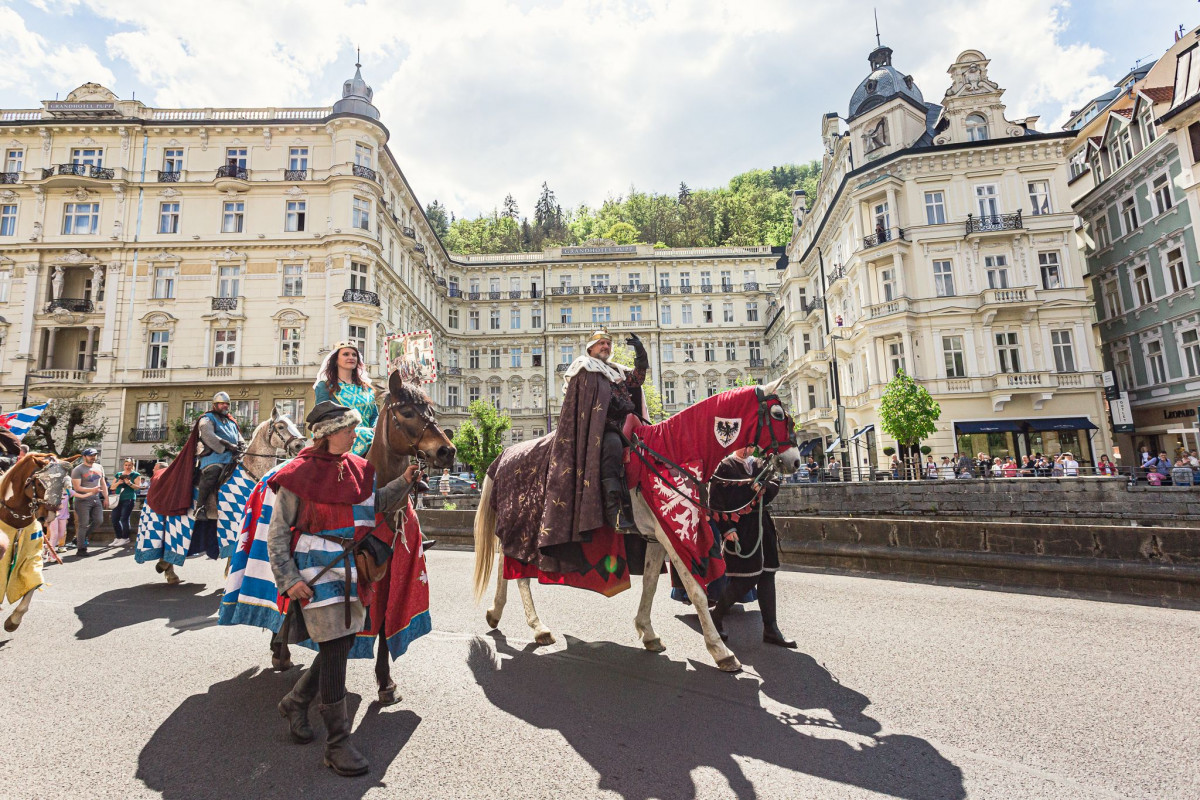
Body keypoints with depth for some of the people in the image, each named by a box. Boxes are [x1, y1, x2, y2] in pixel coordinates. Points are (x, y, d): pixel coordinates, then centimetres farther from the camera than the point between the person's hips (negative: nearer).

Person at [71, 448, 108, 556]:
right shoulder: (78, 470, -7)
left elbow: (103, 483, 18)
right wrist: (92, 490, -23)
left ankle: (82, 537, 23)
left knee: (99, 520, 2)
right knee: (83, 524, -4)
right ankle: (81, 548, 4)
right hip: (83, 500, -6)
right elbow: (76, 487, -13)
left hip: (96, 499, 6)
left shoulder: (99, 467, 12)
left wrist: (106, 497, 13)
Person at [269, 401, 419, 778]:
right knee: (334, 648, -5)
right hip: (317, 568, -6)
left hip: (352, 567, 6)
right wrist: (289, 579, -12)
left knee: (341, 645, 15)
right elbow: (277, 532, -5)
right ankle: (337, 743, 9)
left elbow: (378, 503, 11)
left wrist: (403, 481, -5)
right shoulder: (298, 475, -9)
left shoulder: (358, 468, 5)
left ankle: (295, 702, 41)